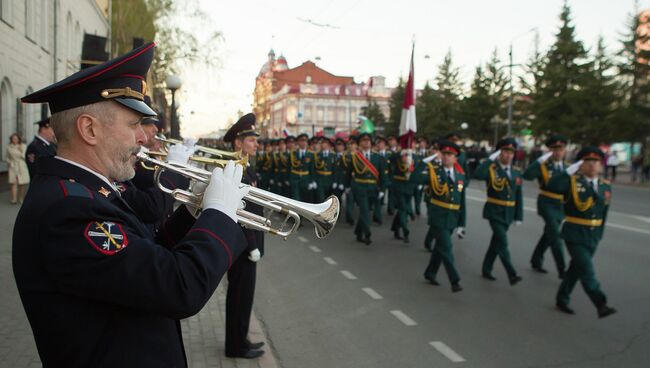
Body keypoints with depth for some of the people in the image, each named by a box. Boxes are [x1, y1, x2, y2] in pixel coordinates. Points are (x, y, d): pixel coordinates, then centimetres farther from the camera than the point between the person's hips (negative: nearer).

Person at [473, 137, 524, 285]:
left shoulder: (516, 172, 7)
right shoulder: (492, 169, -9)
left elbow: (519, 197, 9)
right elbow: (477, 174, -32)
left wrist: (519, 216, 5)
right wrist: (491, 158, -27)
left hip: (508, 214, 6)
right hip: (494, 212, -6)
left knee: (496, 242, 14)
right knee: (502, 242, -14)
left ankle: (486, 269, 27)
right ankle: (512, 275, -13)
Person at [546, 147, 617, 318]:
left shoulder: (606, 186, 6)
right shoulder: (572, 181, -8)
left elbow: (604, 213, 12)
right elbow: (552, 186, -29)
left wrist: (599, 235, 14)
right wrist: (570, 171, -27)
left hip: (593, 237, 5)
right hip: (574, 235, -5)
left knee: (576, 269, 15)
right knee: (587, 271, -11)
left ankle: (562, 300, 28)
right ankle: (601, 305, -9)